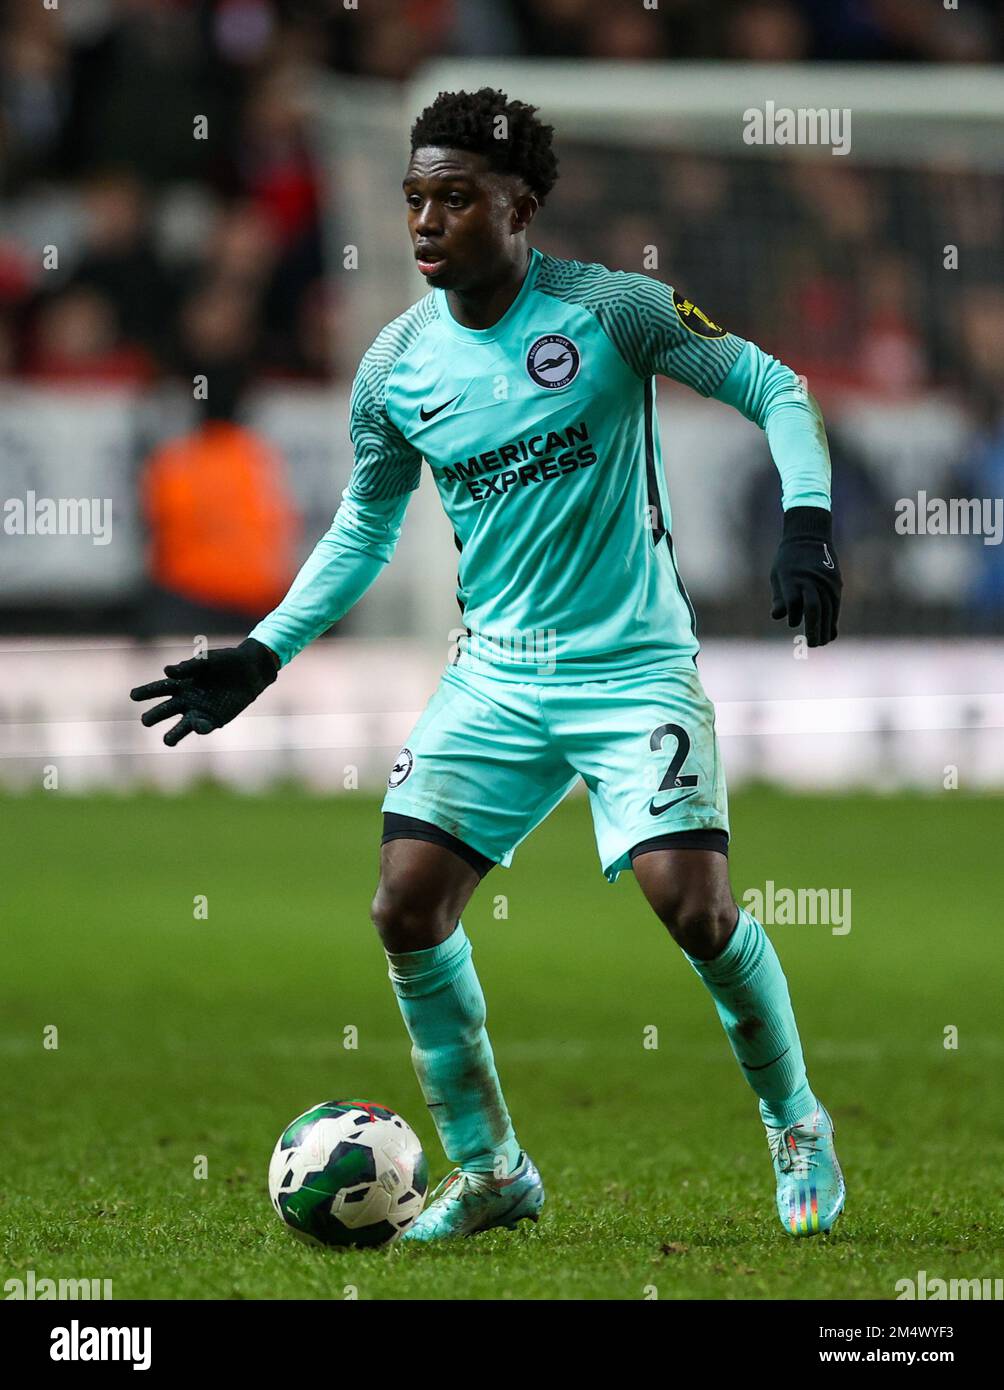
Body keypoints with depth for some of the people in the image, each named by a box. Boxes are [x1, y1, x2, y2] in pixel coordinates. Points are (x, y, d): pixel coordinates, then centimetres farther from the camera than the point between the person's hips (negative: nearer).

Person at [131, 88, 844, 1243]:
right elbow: (363, 527, 15)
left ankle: (796, 1126, 8)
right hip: (494, 672, 4)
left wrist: (806, 527, -19)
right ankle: (488, 1171, 11)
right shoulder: (395, 366, 1)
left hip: (633, 666, -4)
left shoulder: (608, 310, -12)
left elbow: (775, 389, -5)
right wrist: (261, 656, 9)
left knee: (692, 903, -18)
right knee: (408, 906, -7)